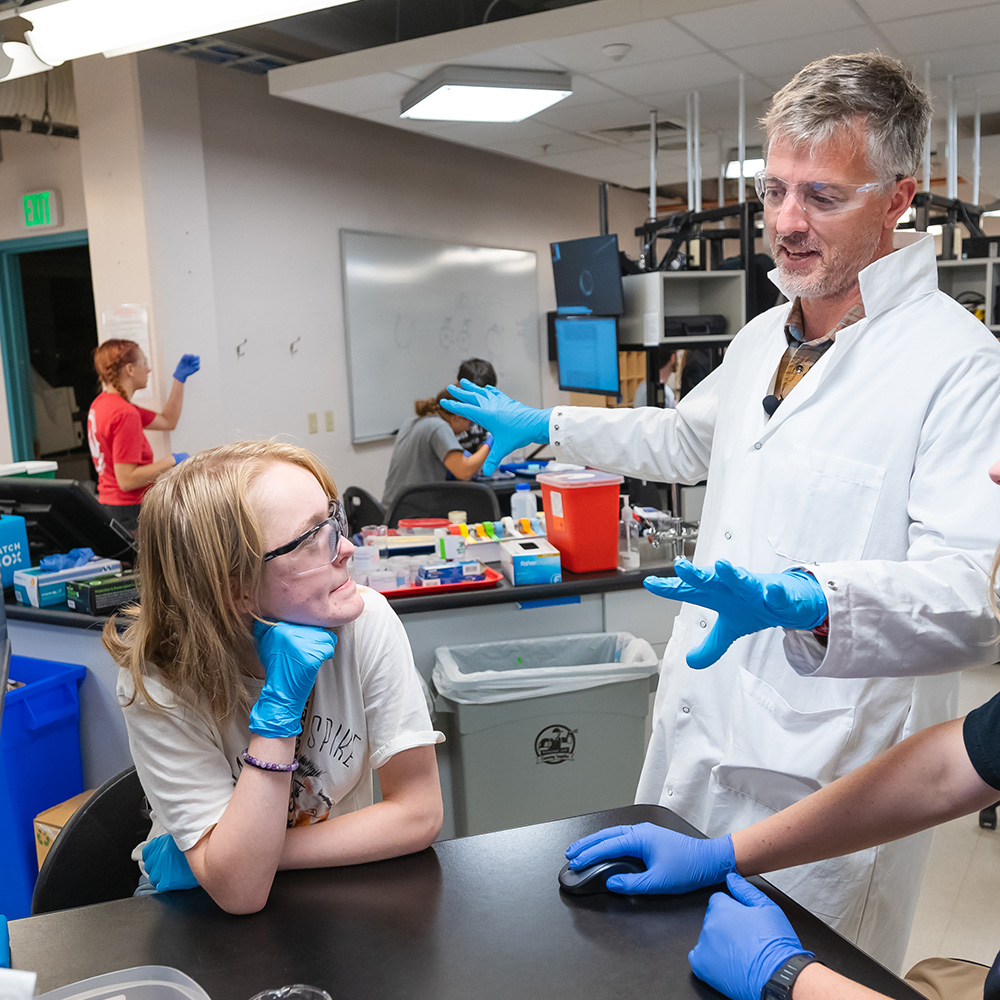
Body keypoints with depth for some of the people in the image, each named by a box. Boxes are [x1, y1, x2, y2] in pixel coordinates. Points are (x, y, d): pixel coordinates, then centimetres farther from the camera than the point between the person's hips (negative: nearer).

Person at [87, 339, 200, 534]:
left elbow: (167, 421, 21)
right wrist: (172, 461, -14)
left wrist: (180, 378, 20)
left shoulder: (102, 403, 12)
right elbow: (127, 480, -22)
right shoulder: (125, 414, -20)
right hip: (129, 511, -10)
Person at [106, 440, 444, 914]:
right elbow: (237, 889, -24)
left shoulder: (366, 622, -19)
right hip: (207, 910, -2)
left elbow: (419, 813, -15)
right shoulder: (157, 684, -20)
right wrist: (279, 708, -31)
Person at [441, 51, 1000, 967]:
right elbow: (683, 441, 27)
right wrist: (544, 426, 29)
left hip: (826, 779, -7)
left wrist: (801, 601, -41)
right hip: (700, 728, 8)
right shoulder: (762, 339, 9)